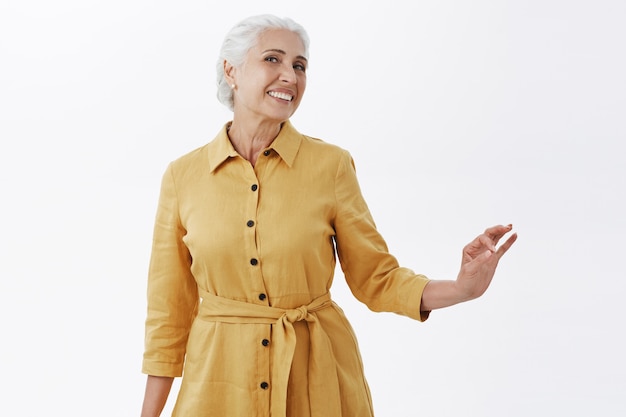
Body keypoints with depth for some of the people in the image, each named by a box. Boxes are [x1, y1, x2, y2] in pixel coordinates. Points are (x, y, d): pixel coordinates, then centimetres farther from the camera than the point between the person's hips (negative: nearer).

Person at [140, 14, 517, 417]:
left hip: (319, 378, 0)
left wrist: (462, 289, -15)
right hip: (220, 381, 1)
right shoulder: (183, 175, -3)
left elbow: (375, 277, 1)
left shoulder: (331, 164, -5)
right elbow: (171, 310, 2)